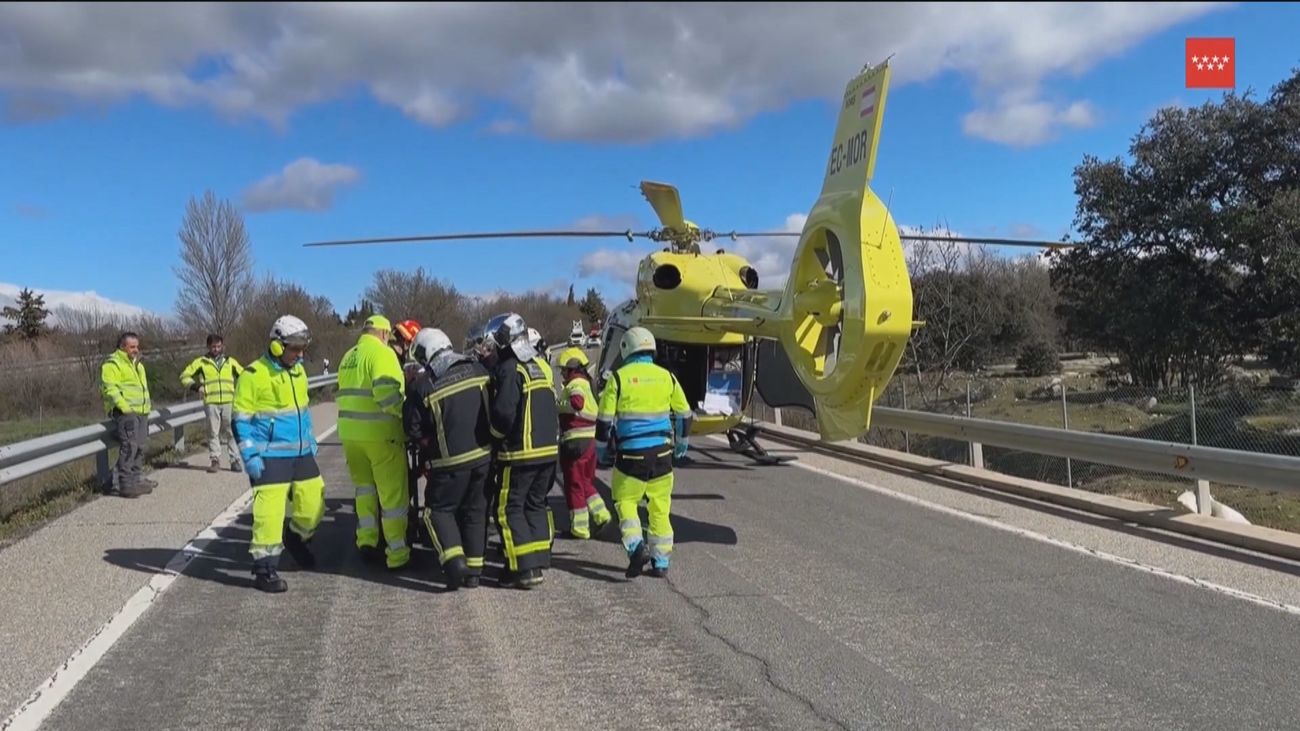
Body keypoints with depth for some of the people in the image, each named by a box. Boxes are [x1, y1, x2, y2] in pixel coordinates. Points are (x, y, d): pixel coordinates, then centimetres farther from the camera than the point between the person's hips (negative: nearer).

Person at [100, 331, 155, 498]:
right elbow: (109, 388, -16)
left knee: (141, 445, 12)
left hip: (141, 412, 9)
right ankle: (126, 485, -15)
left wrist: (147, 404, 20)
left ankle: (137, 478, 21)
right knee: (129, 446, -15)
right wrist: (124, 406, -23)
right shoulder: (113, 364, -6)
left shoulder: (137, 364, 24)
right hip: (125, 412, -9)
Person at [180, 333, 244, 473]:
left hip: (229, 402, 1)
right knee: (213, 432, 1)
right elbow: (185, 376, 11)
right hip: (211, 402, -1)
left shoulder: (230, 361, 15)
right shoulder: (201, 362, 9)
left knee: (231, 432, 0)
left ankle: (235, 460, 5)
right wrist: (196, 386, -6)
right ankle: (214, 460, 8)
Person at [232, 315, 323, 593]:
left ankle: (295, 538, 37)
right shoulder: (254, 374, -12)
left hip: (300, 453, 7)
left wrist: (311, 440, 21)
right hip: (270, 456, -7)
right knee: (270, 511, -10)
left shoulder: (299, 371, 12)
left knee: (314, 503, 9)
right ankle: (264, 569, 1)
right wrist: (250, 455, -15)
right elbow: (243, 420, -11)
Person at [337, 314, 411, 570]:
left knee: (364, 484, 23)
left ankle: (367, 539, 19)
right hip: (380, 434, -7)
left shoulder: (348, 357, 15)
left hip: (349, 432, 7)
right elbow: (387, 393, -22)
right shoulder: (382, 353, -11)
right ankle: (397, 552, 3)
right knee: (393, 491, 0)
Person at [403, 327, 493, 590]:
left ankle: (454, 560, -7)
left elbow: (414, 430, -5)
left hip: (450, 461, -4)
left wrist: (428, 445, 13)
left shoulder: (422, 385, -10)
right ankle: (474, 568, 16)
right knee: (475, 510, 15)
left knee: (439, 510, 12)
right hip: (484, 454, 4)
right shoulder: (477, 369, 0)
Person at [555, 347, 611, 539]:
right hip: (590, 439, 9)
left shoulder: (575, 384, -12)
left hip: (575, 440, -9)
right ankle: (600, 514, 11)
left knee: (574, 484, 1)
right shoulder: (585, 383, 17)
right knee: (586, 481, 21)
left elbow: (577, 403, -33)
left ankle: (579, 527, 7)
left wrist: (557, 404, -19)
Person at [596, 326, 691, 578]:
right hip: (661, 451, 3)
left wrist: (601, 447, 13)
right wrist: (682, 443, 30)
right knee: (660, 506, 12)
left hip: (631, 453, -3)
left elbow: (604, 418, -3)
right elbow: (684, 414, 13)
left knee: (625, 500, 10)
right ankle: (661, 561, 15)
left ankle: (636, 546, -12)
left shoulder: (618, 377, -6)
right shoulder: (666, 376, 5)